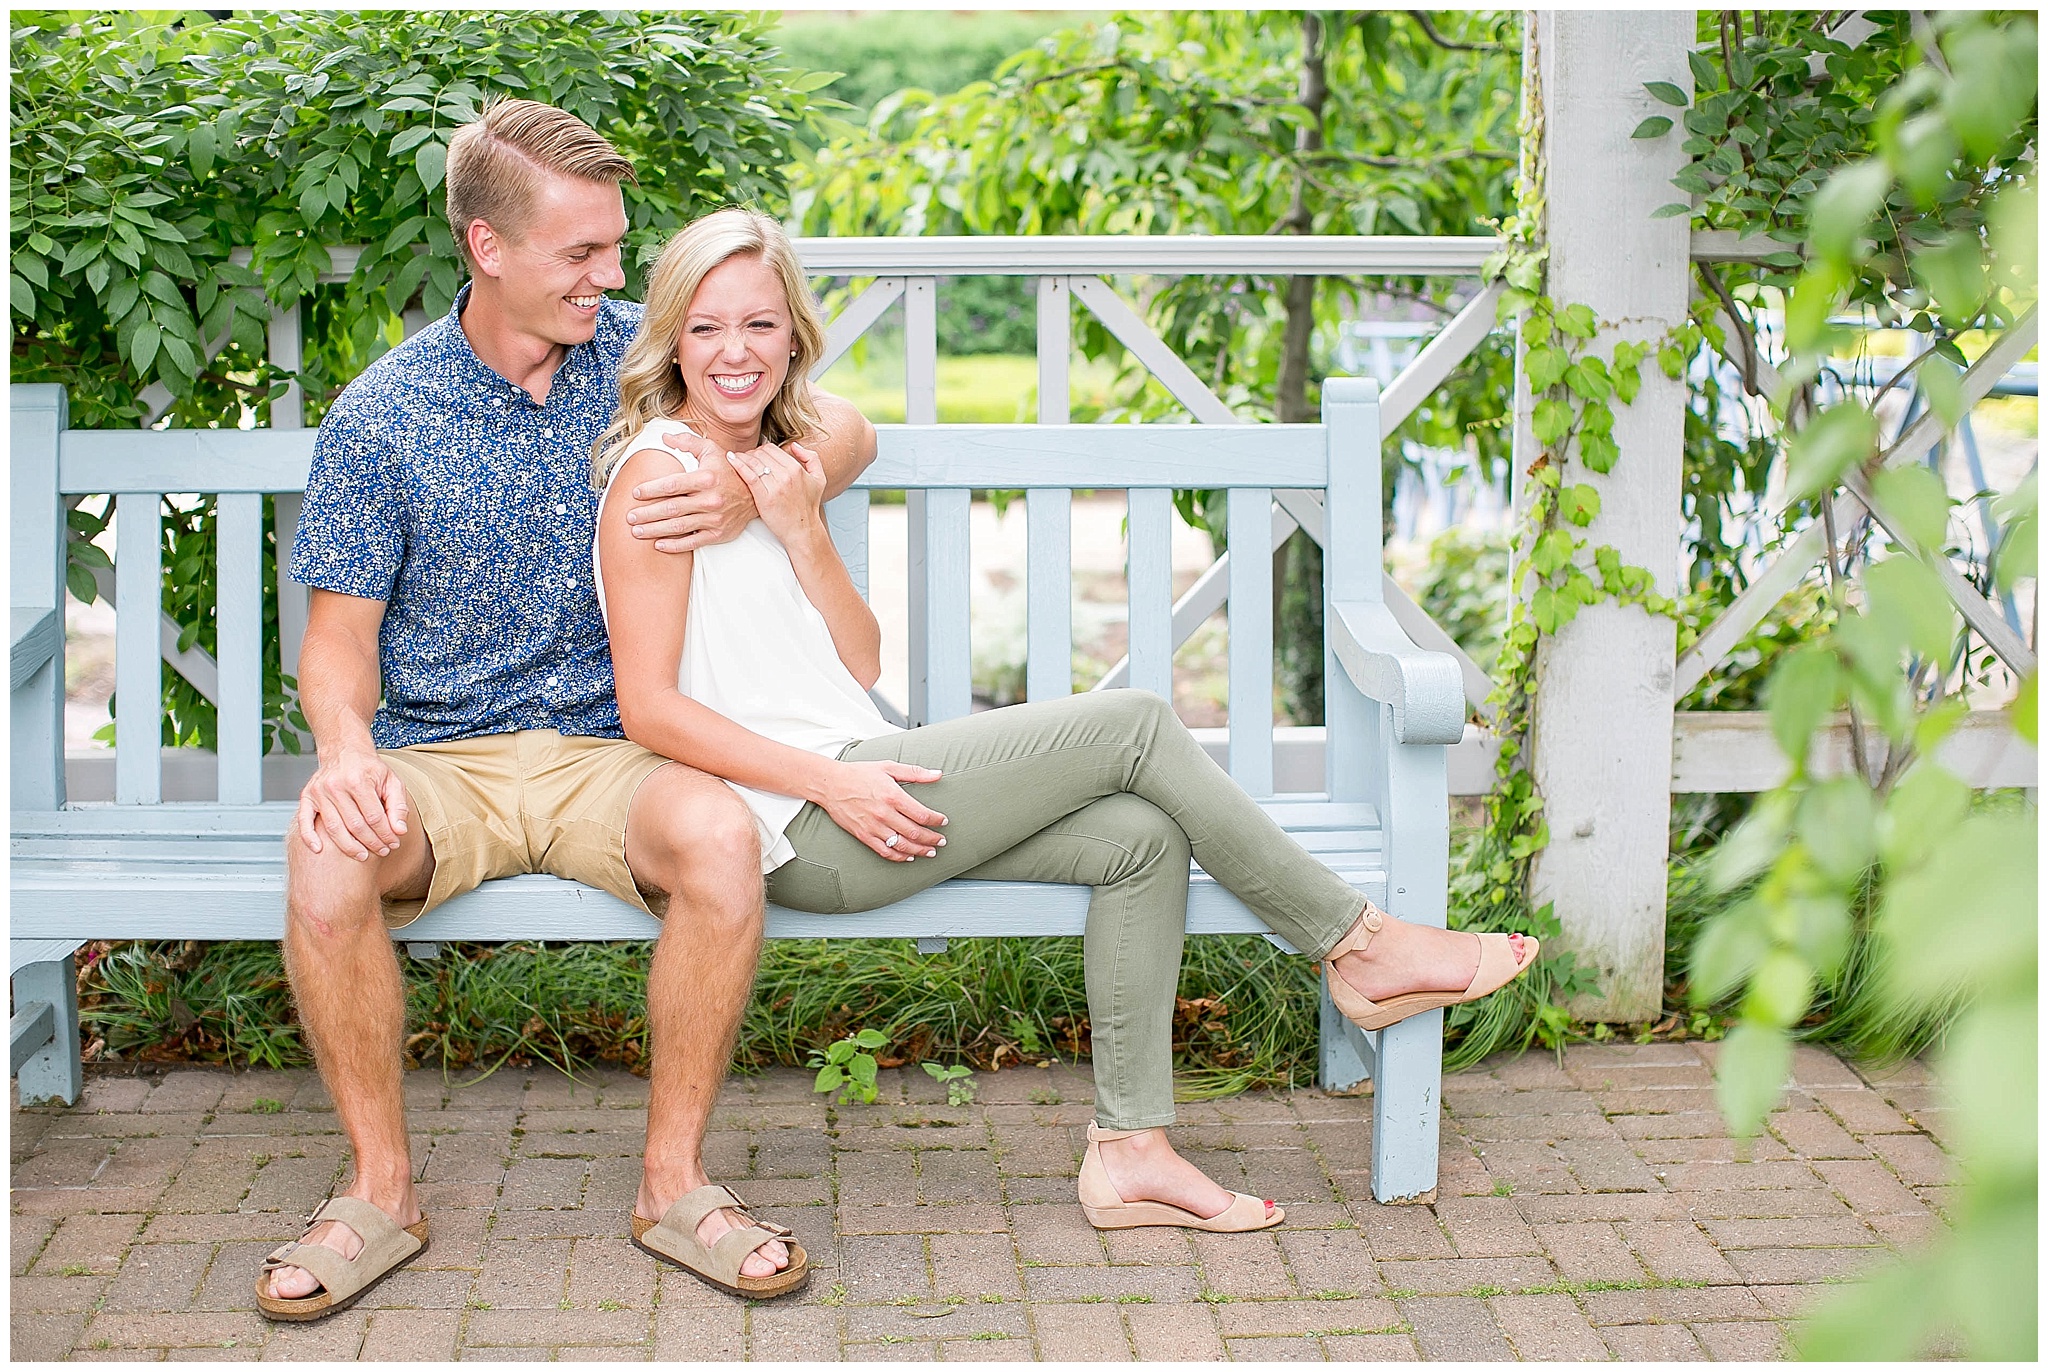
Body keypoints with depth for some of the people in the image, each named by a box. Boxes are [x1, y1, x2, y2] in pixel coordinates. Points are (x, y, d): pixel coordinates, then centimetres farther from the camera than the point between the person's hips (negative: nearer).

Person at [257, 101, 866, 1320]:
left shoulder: (639, 354, 4)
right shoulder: (381, 417, -2)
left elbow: (847, 430, 8)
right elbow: (341, 635, 0)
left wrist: (756, 494, -15)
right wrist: (348, 750, -23)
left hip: (610, 752, 1)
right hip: (440, 758, -1)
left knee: (718, 836, -32)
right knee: (326, 852, -33)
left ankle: (675, 1175, -15)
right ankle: (383, 1188, -14)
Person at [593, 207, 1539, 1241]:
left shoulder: (776, 464, 19)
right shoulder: (661, 470, -7)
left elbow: (862, 663, 11)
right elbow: (650, 708, -14)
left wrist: (801, 530, -5)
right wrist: (833, 782, -21)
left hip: (858, 784, 8)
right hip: (799, 830, -8)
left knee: (1141, 836, -7)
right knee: (1135, 723, -12)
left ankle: (1130, 1151, -7)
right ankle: (1358, 947, 1)